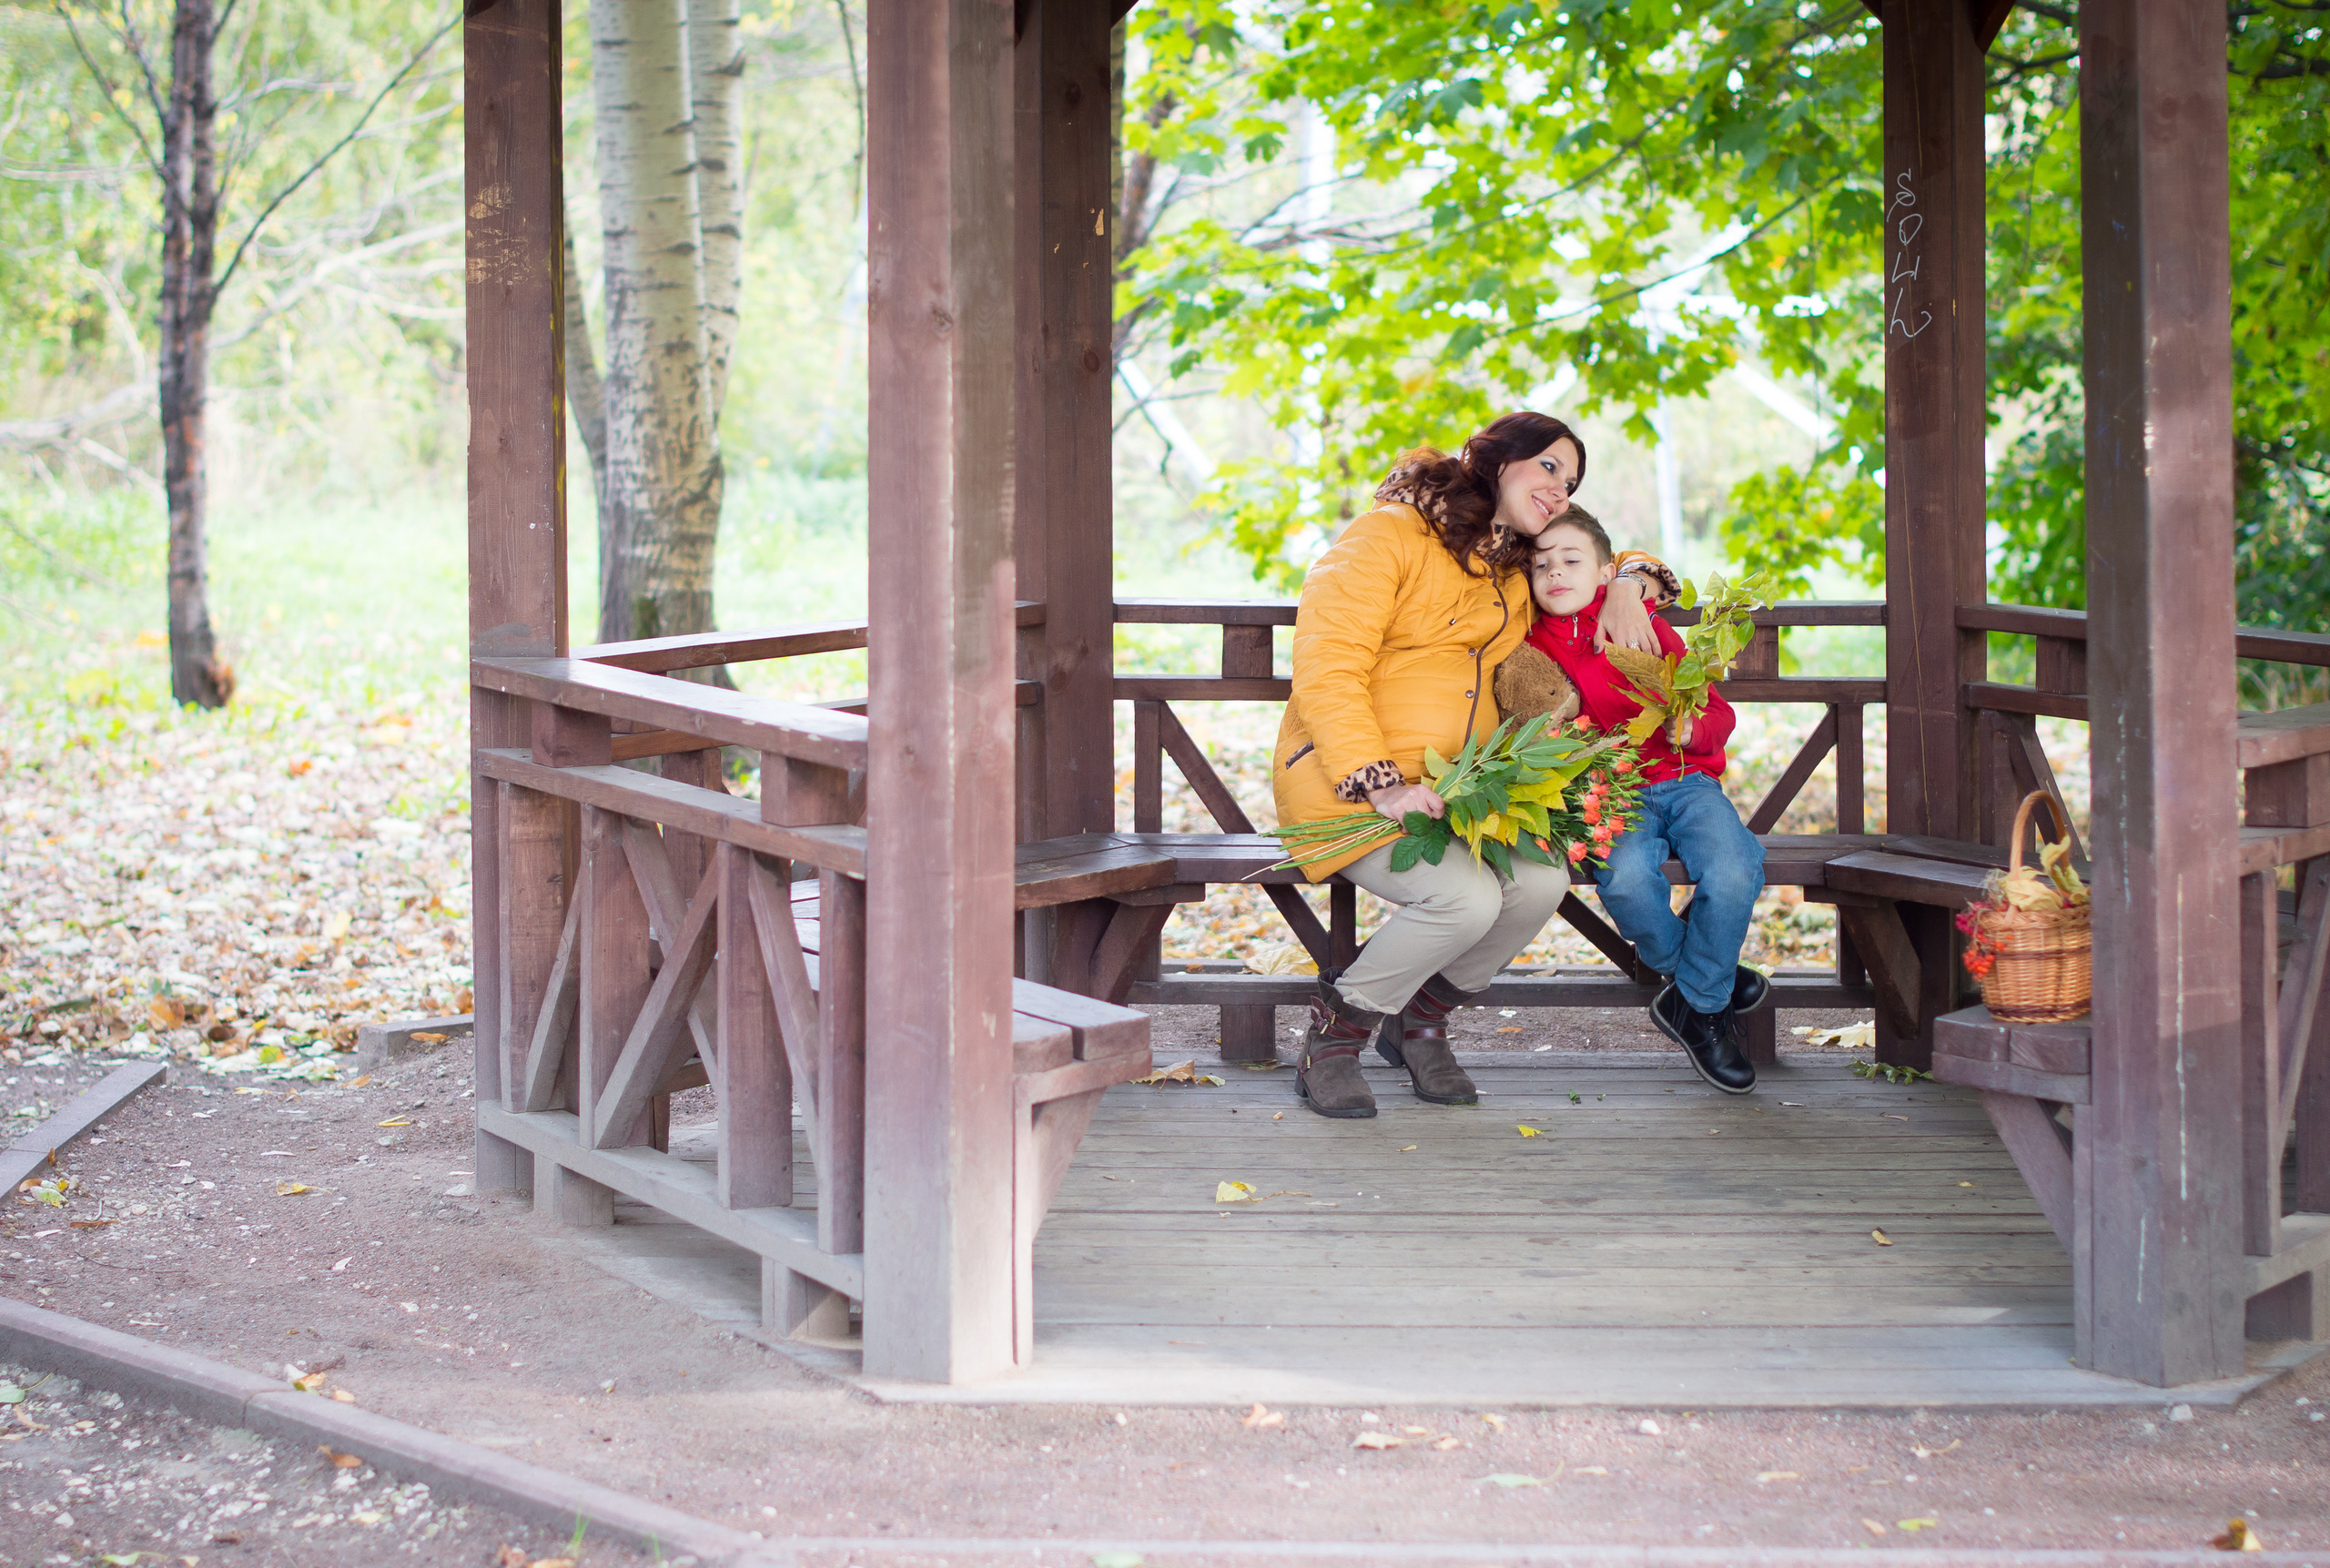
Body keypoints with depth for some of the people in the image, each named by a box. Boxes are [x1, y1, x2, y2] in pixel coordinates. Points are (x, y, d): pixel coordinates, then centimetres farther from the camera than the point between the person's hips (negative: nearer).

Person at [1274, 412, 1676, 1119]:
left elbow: (1598, 559, 36)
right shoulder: (1389, 538, -5)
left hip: (1455, 793, 7)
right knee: (1466, 896, -32)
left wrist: (1626, 584, 9)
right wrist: (1382, 786, -25)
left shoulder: (1520, 571, 18)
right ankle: (1334, 1036, -7)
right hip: (1349, 785, -7)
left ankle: (1420, 1022, 3)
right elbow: (1326, 671, -14)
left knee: (1542, 879, -24)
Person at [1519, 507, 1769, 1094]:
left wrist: (1691, 728, -17)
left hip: (1685, 780, 1)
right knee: (1624, 877, -36)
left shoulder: (1648, 631, 7)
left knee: (1733, 873, -30)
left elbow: (1717, 711, 5)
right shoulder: (1530, 651, 9)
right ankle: (1714, 978, -6)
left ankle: (1698, 1006, -3)